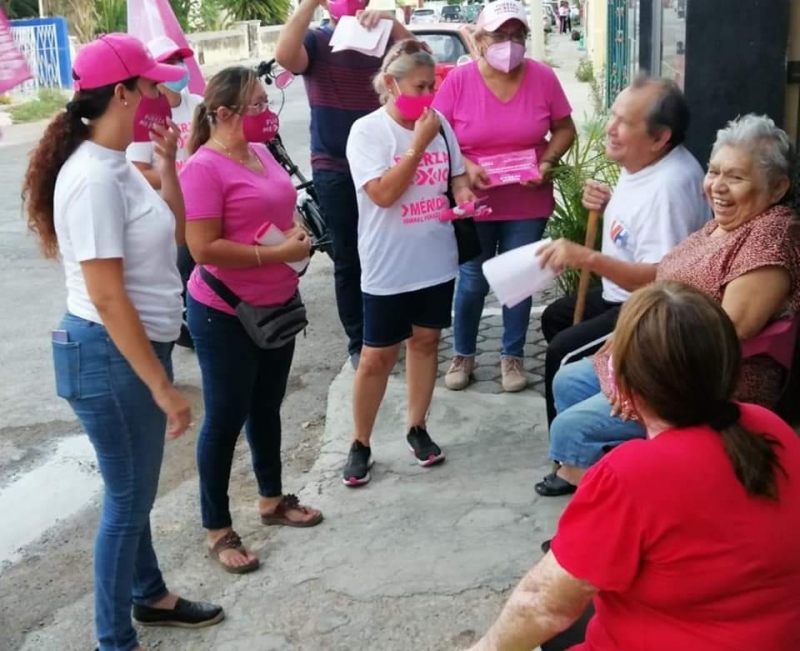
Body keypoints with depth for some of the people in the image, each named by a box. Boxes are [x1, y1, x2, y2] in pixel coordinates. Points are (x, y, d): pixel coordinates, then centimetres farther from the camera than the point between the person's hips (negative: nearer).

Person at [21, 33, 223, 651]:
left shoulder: (118, 165, 5)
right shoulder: (92, 178, -24)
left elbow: (174, 234, 19)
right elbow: (107, 298, -26)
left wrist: (167, 163, 7)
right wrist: (163, 387, -23)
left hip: (138, 347, 9)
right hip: (109, 356, -9)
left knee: (136, 489, 24)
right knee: (127, 499, 5)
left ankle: (150, 595, 43)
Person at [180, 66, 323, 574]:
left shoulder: (261, 153, 6)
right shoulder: (204, 169, -20)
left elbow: (284, 209, 19)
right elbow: (204, 249, -25)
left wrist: (298, 235, -3)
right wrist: (276, 254, -23)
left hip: (278, 303, 8)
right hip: (225, 315, -8)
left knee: (267, 408, 21)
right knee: (226, 418, 4)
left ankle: (272, 499, 38)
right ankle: (218, 530, 18)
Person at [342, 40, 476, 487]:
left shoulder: (440, 124, 2)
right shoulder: (368, 131, -13)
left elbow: (458, 175, 13)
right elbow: (384, 194, -23)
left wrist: (464, 193, -10)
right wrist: (419, 143, -22)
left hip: (437, 260, 5)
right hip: (389, 267, -5)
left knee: (426, 341, 16)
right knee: (378, 357, 3)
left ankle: (418, 428, 31)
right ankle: (361, 444, 17)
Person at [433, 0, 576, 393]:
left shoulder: (542, 78, -5)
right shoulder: (459, 80, -9)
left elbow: (565, 130, 4)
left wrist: (547, 162, -13)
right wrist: (465, 167, -19)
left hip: (528, 204, 1)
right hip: (475, 202, -1)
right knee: (472, 282, 7)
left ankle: (512, 357, 25)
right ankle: (463, 355, 26)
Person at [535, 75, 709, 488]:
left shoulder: (670, 184, -31)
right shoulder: (642, 162, 1)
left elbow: (662, 279, -34)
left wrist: (588, 259, -41)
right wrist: (608, 207, -2)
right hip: (624, 293, 11)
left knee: (563, 353, -17)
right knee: (555, 317, 22)